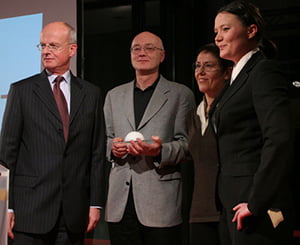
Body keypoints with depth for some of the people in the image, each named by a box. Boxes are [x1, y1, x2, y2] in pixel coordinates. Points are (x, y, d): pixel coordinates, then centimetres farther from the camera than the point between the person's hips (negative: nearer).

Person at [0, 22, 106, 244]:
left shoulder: (91, 94, 9)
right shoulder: (21, 91, 3)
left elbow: (97, 152, 9)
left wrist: (95, 203, 3)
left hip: (74, 210, 2)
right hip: (31, 208, -2)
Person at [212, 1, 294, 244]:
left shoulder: (264, 71, -11)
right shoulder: (240, 76, 17)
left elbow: (280, 140, -22)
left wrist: (255, 203, -21)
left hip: (256, 207, -9)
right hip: (234, 205, 9)